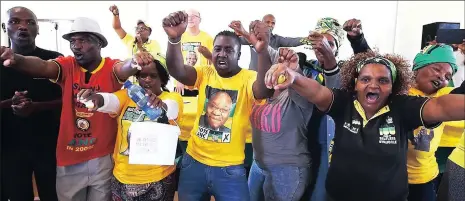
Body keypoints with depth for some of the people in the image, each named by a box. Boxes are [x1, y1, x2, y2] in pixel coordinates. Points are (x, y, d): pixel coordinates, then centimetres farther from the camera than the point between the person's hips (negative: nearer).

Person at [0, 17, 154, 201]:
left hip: (103, 157, -2)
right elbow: (42, 67, -21)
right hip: (68, 158, 2)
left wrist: (134, 62, -53)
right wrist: (16, 59, -42)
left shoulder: (112, 68, -8)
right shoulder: (67, 65, -2)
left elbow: (124, 69, -29)